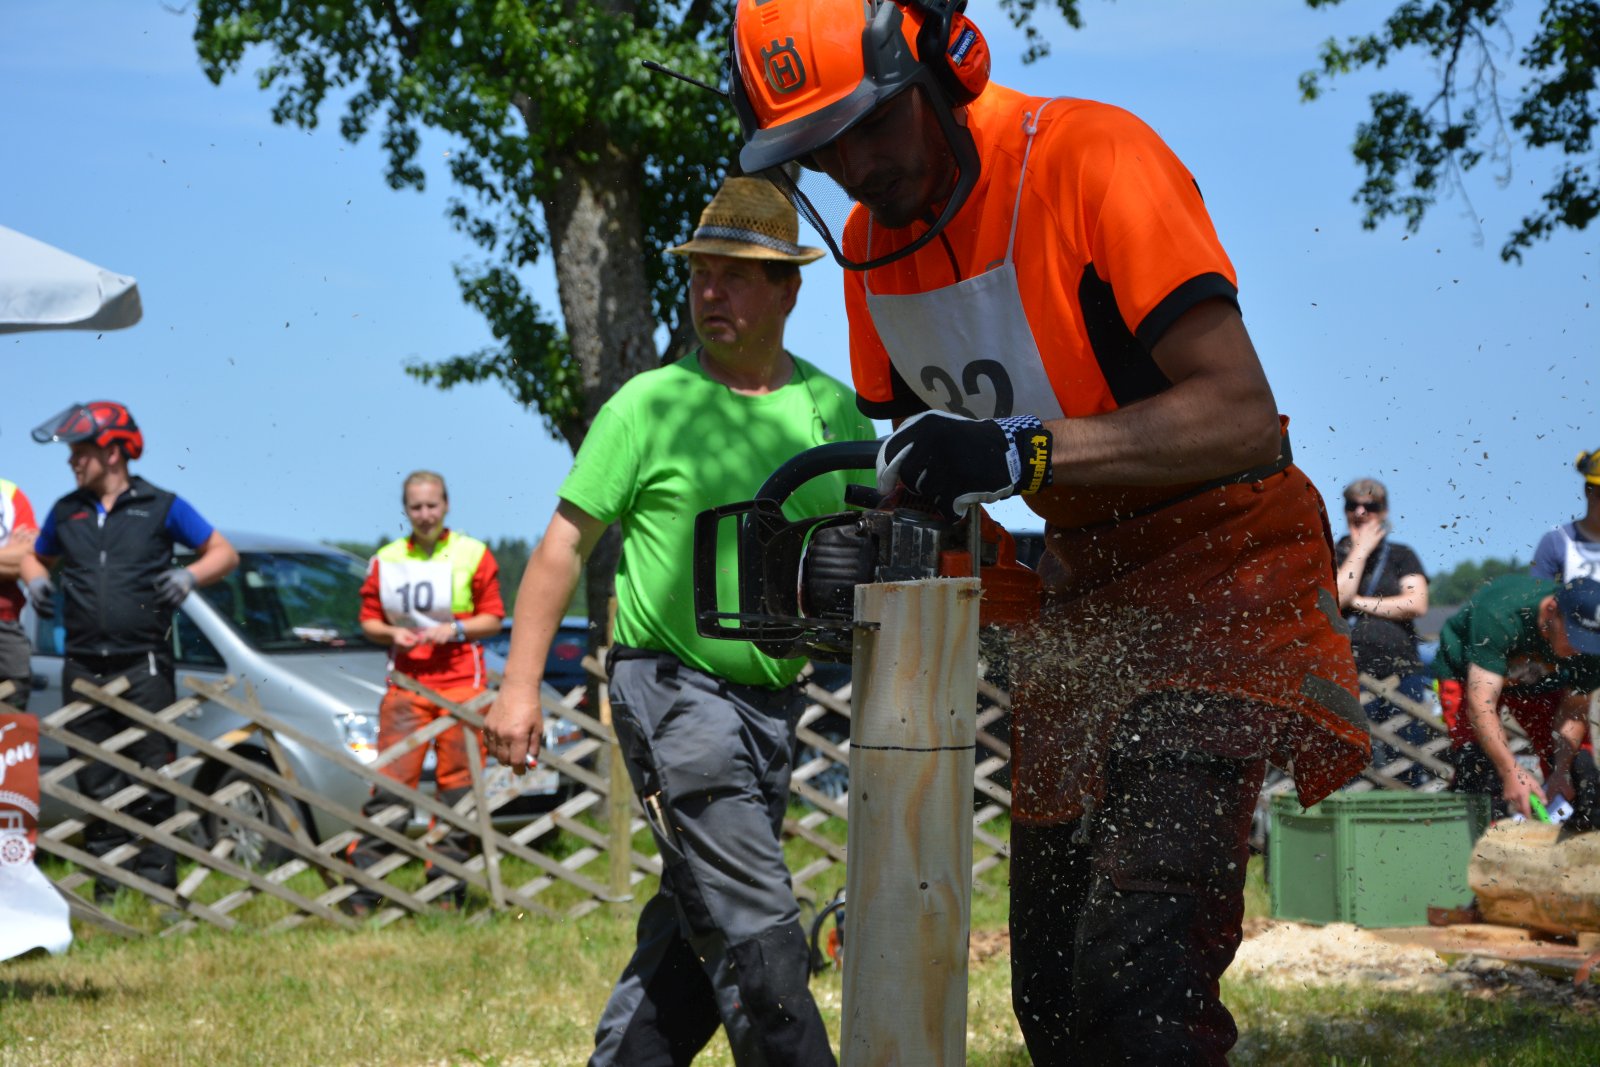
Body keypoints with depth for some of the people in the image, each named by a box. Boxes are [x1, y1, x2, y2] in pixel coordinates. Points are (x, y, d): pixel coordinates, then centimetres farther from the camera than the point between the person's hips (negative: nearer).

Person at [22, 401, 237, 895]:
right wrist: (37, 581, 5)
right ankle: (109, 886, 9)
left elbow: (224, 553, 7)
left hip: (143, 667, -4)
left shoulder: (160, 507, 3)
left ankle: (156, 881, -1)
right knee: (97, 784, 4)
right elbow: (35, 557, 28)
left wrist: (190, 576, -13)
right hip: (83, 669, 4)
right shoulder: (66, 512, 13)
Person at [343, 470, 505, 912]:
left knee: (458, 781, 0)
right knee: (391, 779, -5)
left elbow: (493, 618, 3)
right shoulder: (386, 560, 9)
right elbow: (368, 618, 14)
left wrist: (455, 630, -12)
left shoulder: (473, 555, 3)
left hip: (462, 681, -1)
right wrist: (392, 633, -6)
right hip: (406, 681, 1)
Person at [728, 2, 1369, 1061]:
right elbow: (916, 444, 14)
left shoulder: (1090, 158, -21)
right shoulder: (869, 242, 3)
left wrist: (1023, 449, -36)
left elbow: (1241, 415, -27)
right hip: (1082, 589, 8)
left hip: (1222, 573, -8)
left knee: (1137, 980, -22)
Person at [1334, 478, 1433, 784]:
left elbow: (1417, 604, -2)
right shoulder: (1332, 556, 12)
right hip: (1350, 675, -1)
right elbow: (1336, 597, -8)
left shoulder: (1401, 555, 14)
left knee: (1410, 775, -2)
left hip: (1402, 670, 1)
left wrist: (1359, 602, -2)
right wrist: (1361, 550, -2)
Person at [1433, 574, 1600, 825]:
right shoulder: (1499, 615, -43)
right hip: (1466, 674, -4)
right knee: (1476, 760, -24)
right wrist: (1512, 773, -52)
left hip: (1539, 679, 4)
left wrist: (1561, 773, -29)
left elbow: (1572, 711, -17)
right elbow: (1480, 704, -45)